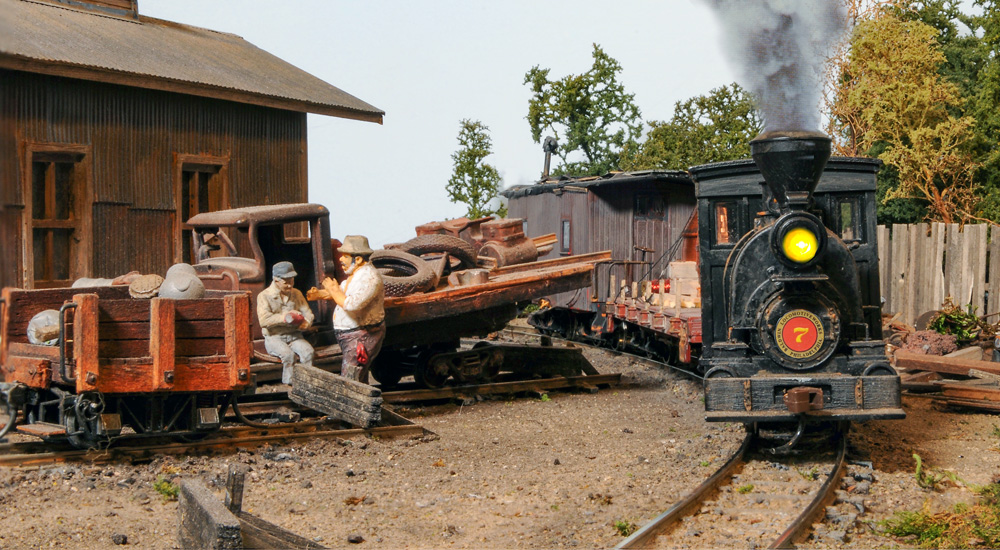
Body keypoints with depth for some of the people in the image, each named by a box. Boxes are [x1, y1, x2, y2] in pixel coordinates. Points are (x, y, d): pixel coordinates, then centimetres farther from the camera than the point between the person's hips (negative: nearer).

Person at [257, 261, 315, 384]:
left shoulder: (296, 294, 12)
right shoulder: (264, 296, -3)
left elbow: (308, 313, 9)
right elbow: (264, 320, -18)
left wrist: (306, 323, -16)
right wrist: (285, 317, -24)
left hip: (294, 336, 4)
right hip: (274, 338, -4)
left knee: (308, 351, -27)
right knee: (288, 354, -34)